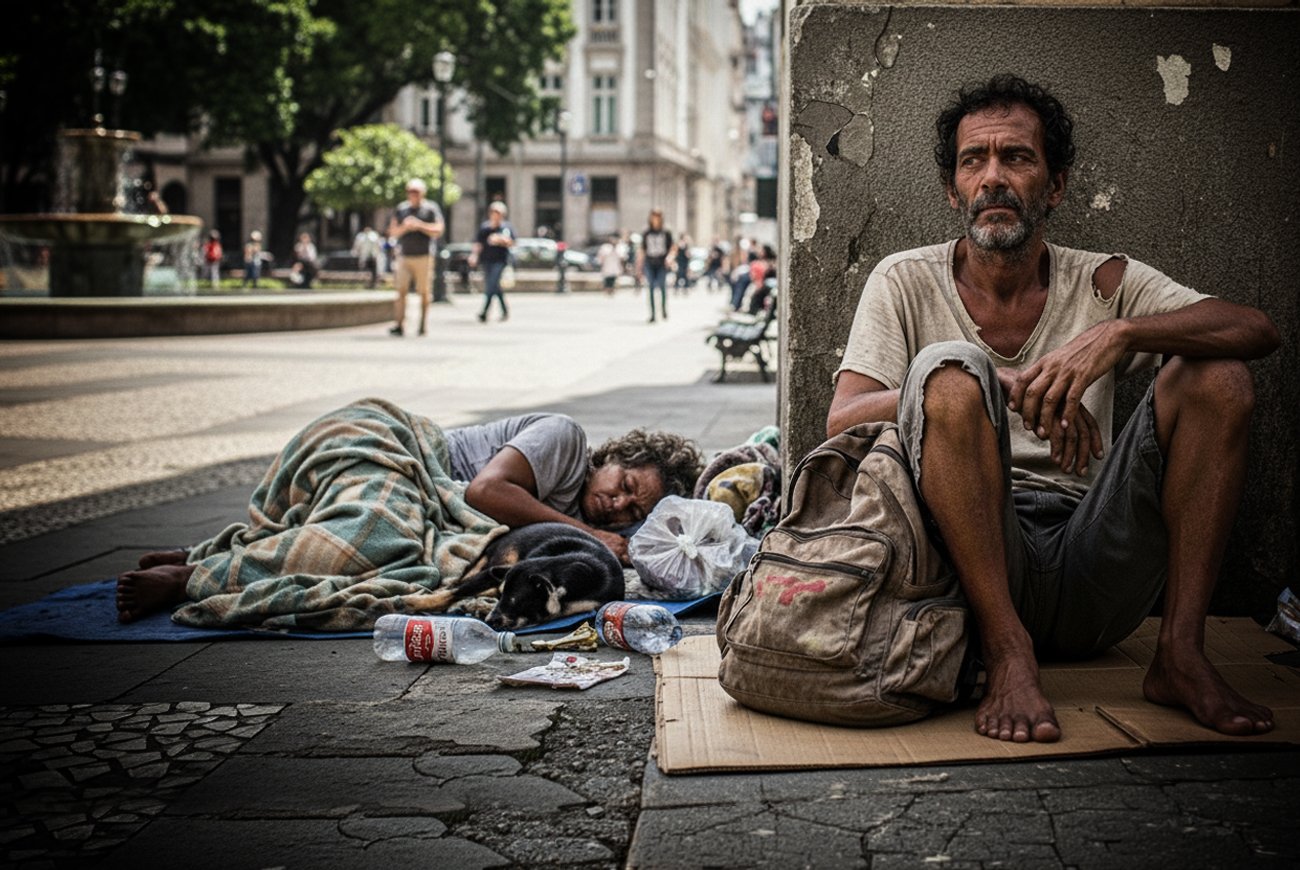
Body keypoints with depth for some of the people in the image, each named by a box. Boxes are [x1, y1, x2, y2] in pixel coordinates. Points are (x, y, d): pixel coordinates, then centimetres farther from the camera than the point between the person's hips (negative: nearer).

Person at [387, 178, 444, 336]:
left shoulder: (431, 209, 4)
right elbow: (393, 231, 11)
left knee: (424, 292, 0)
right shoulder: (400, 209, 13)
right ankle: (400, 325, -9)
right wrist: (405, 227, -8)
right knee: (401, 291, -7)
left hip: (423, 257, -2)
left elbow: (438, 230, -3)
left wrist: (420, 225, -13)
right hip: (404, 256, 2)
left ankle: (422, 326, 8)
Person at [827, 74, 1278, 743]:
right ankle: (1007, 656, -28)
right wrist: (1002, 387, -21)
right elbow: (842, 420, -8)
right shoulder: (906, 282, 7)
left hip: (1094, 574, 3)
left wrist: (1118, 334, -22)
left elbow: (1257, 330, -3)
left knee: (1215, 373, -11)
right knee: (948, 365, -25)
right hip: (976, 561, -2)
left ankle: (1180, 653, -15)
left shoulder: (1102, 284, 11)